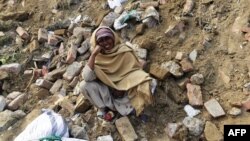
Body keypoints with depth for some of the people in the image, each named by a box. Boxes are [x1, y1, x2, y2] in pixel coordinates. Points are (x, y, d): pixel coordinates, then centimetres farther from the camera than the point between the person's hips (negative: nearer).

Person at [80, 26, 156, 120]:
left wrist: (123, 87, -22)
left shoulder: (124, 52, -11)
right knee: (84, 85, -24)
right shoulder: (97, 58, -9)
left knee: (151, 82, -24)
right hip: (107, 92, 1)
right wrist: (93, 54, -27)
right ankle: (104, 109, -4)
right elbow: (87, 77, -25)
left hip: (126, 89, 0)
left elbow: (135, 71, -9)